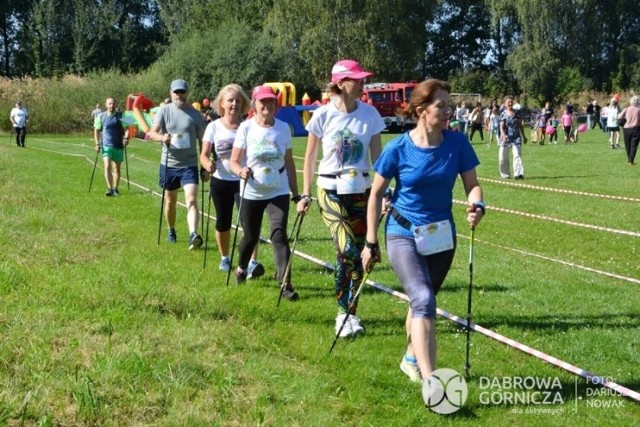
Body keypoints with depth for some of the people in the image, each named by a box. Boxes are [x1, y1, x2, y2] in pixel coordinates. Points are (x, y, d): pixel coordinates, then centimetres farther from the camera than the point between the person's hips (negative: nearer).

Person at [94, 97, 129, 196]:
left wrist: (126, 138, -23)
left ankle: (115, 189, 20)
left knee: (116, 168, 9)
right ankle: (109, 189, -19)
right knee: (107, 166, -16)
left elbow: (126, 128, -3)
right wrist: (97, 144, 0)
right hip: (106, 146, -1)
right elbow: (97, 130, 9)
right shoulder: (101, 116, 1)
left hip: (118, 146, 1)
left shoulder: (121, 116, 0)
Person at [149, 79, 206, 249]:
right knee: (170, 201, 15)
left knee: (191, 200, -16)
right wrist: (162, 137, -33)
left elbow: (202, 140, 4)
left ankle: (193, 235, -29)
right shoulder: (164, 110, -1)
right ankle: (171, 231, 35)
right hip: (169, 164, 1)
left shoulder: (195, 114, -1)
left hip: (189, 164, -1)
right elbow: (152, 133, -9)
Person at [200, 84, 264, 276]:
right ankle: (224, 259, 32)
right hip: (221, 181, 1)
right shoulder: (214, 127, -2)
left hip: (244, 181, -1)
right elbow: (204, 154, -7)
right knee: (223, 223, 11)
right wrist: (208, 164, -29)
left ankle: (252, 263, -18)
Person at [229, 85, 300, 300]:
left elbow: (289, 162, 7)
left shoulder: (283, 128, 0)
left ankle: (285, 284, -17)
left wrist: (296, 193, 8)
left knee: (279, 235, -15)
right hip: (251, 193, 0)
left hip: (278, 192, 0)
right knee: (251, 236, 13)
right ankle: (241, 269, 43)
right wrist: (241, 171, -30)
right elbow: (234, 161, -7)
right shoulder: (246, 128, -6)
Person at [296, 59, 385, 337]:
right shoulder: (323, 115, -6)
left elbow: (377, 156, 3)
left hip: (361, 192, 3)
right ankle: (344, 313, -1)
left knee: (356, 256, 5)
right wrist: (305, 195, 3)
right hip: (331, 191, -3)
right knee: (348, 252, -16)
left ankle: (349, 313, 20)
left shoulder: (370, 114, -2)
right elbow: (310, 157, 3)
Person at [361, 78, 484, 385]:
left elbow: (471, 183, 1)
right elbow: (376, 194, -4)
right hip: (403, 235, -4)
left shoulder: (457, 143, -7)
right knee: (423, 299, -23)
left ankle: (411, 359, 45)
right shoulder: (398, 149, -14)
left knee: (422, 301, 20)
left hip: (442, 236, 4)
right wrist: (371, 244, -1)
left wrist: (477, 206, -23)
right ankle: (430, 383, -29)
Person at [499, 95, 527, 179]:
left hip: (516, 137, 1)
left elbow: (520, 125, 13)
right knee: (503, 157, 4)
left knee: (517, 155, -13)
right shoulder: (503, 114, -2)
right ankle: (505, 174, 20)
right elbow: (501, 126, -12)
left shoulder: (517, 112, 5)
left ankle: (518, 173, -20)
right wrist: (503, 135, -30)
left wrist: (524, 136, 16)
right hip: (506, 137, -1)